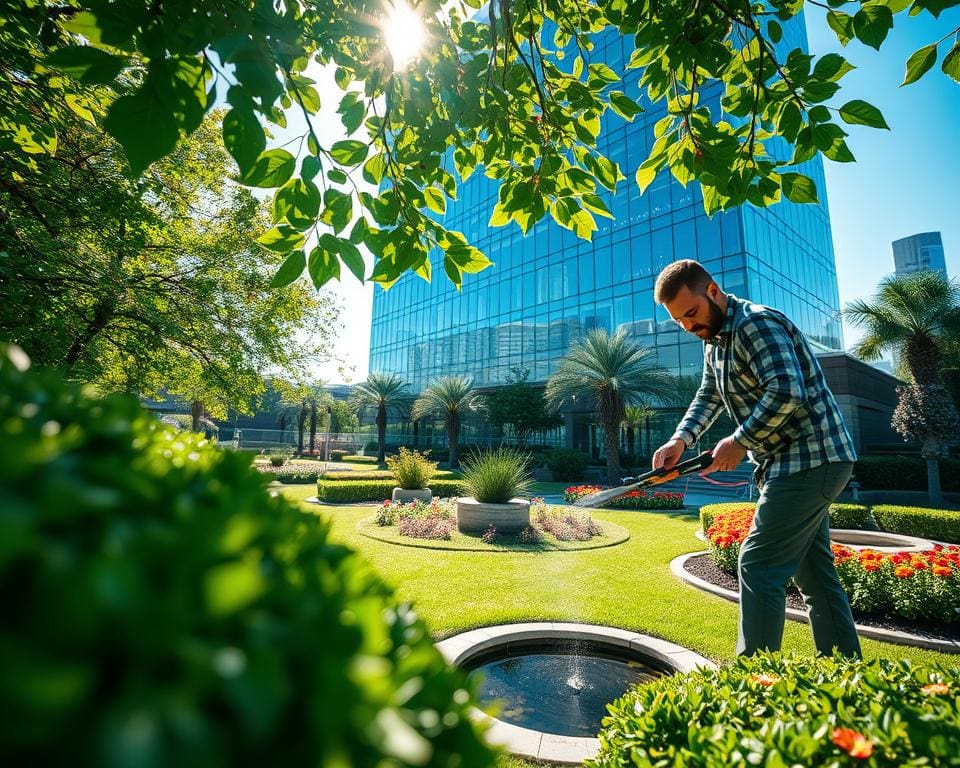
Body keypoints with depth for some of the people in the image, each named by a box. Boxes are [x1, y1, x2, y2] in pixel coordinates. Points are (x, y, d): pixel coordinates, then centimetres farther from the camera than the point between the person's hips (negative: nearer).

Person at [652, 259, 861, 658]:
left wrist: (738, 442, -19)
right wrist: (680, 440, -6)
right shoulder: (715, 341, 14)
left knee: (759, 566, -8)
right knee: (815, 572, 15)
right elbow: (708, 397, 11)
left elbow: (786, 391, -29)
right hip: (796, 463, 10)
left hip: (811, 459, -10)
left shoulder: (756, 323, -17)